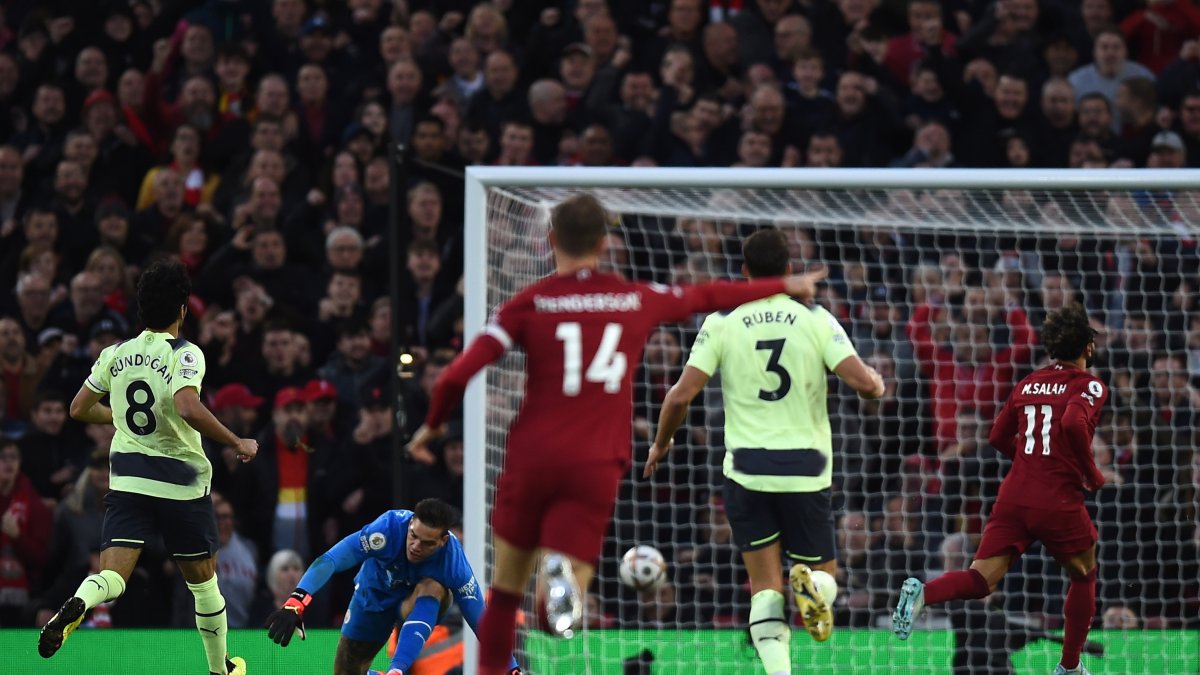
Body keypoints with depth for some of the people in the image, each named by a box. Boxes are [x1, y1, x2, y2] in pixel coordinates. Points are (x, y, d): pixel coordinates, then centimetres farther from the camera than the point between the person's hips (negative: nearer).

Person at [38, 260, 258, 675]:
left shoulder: (115, 355, 5)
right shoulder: (185, 354, -12)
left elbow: (79, 409, 14)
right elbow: (189, 409, -29)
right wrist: (238, 443, -18)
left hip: (126, 481, 3)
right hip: (181, 483, -3)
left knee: (112, 576, -8)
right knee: (203, 579, 16)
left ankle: (75, 606, -42)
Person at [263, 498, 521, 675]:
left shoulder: (453, 560, -33)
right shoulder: (390, 527, -37)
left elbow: (482, 622, -28)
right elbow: (331, 560, -42)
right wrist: (296, 603, -54)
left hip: (419, 606, -1)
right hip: (374, 595, 1)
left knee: (432, 587, -37)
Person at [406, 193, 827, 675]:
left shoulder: (529, 304, 1)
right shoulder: (637, 300, 7)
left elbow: (458, 375, -6)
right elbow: (711, 297, 23)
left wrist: (433, 424, 13)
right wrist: (787, 286, 38)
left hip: (532, 457, 0)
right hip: (596, 468, 0)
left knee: (506, 584, 16)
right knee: (556, 610, -4)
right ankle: (563, 577, -38)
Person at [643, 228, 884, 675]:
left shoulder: (721, 323, -1)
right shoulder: (816, 320, -1)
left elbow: (681, 396, -6)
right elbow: (863, 382, -10)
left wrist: (661, 444, 13)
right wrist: (877, 384, 15)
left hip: (746, 467, 0)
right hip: (806, 468, 0)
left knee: (765, 588, 7)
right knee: (821, 569, 17)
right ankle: (808, 586, -21)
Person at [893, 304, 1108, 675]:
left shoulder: (1028, 383, 15)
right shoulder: (1089, 385, -3)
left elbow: (999, 437, 19)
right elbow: (1074, 422, -23)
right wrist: (1092, 473, -9)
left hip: (1014, 495, 4)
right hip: (1058, 502, -4)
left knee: (981, 579, -3)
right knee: (1084, 576, 21)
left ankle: (922, 593, -34)